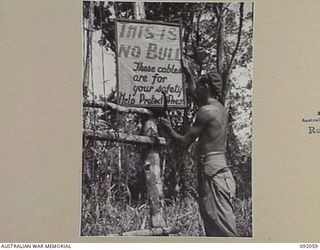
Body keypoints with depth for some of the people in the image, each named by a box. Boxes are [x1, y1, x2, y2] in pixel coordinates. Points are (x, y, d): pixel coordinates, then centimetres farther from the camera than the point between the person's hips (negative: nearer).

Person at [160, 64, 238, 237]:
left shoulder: (206, 111, -11)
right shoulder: (221, 109, 15)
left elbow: (185, 142, -8)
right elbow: (194, 94, 35)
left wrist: (169, 129, 9)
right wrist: (187, 73, 41)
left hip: (211, 171, -9)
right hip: (221, 169, 9)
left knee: (221, 229, -8)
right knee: (213, 224, 13)